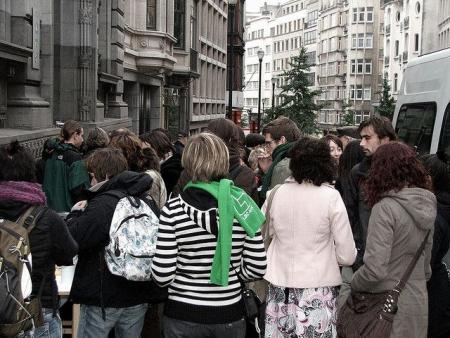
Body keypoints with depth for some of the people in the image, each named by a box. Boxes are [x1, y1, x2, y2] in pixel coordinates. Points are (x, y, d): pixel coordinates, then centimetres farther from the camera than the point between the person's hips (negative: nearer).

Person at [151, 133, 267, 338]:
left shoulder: (173, 210, -13)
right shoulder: (242, 204, -7)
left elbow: (162, 276, -13)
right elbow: (257, 268, -4)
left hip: (183, 316, -2)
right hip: (229, 315, 2)